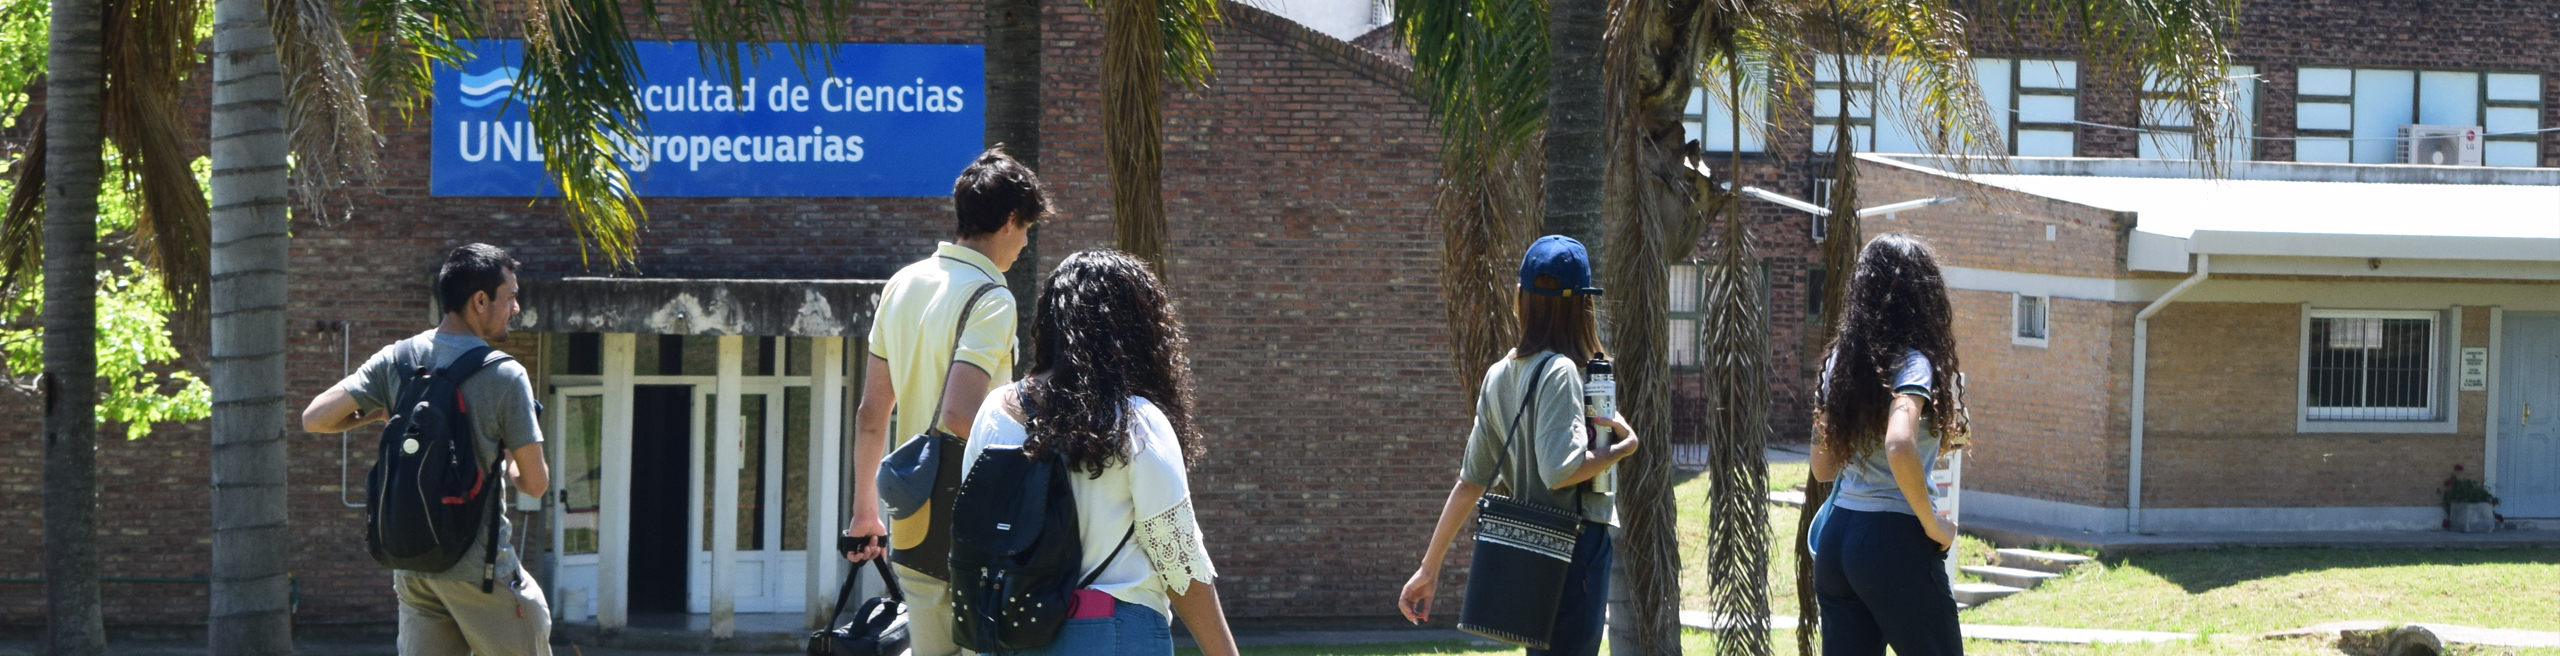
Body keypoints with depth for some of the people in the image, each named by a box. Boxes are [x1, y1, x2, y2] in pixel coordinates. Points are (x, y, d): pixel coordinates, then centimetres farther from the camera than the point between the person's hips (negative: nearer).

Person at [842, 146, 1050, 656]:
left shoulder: (902, 285, 11)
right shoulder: (991, 299, -13)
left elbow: (870, 415, 15)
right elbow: (959, 416, -25)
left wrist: (865, 512, 22)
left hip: (912, 531, 7)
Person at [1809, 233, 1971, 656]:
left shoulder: (1841, 361, 10)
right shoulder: (1911, 363, -11)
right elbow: (1900, 448, -29)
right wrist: (1932, 524, -17)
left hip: (1837, 535, 7)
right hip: (1894, 540, -7)